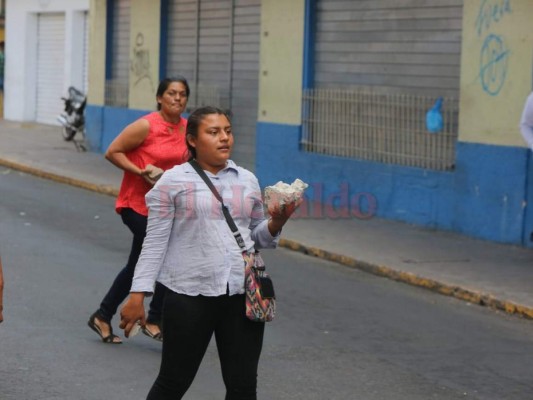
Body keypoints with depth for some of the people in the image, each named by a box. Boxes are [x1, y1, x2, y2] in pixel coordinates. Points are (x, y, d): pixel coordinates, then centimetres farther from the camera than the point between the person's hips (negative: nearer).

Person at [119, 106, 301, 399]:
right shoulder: (173, 181, -1)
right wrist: (138, 295, -8)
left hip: (243, 295, 4)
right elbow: (155, 242, -2)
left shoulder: (247, 180, 11)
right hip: (189, 295, -3)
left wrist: (277, 222, -6)